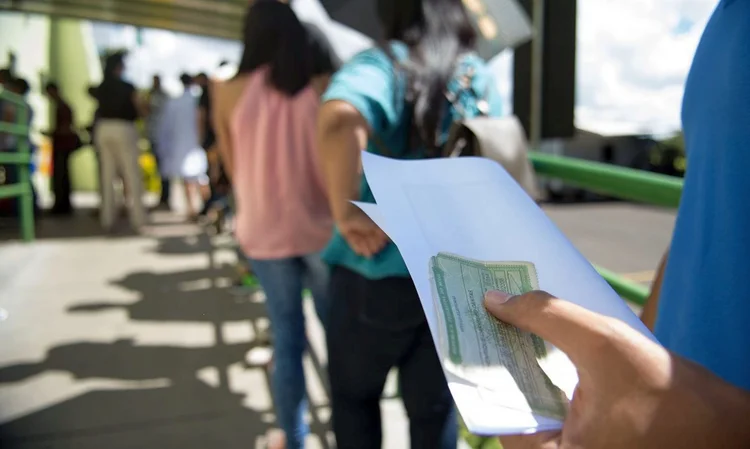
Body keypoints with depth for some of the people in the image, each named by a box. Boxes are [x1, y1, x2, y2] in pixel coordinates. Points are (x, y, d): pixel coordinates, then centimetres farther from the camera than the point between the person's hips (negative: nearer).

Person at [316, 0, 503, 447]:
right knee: (435, 403, 19)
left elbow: (340, 119, -33)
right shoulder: (482, 77, 6)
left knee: (354, 394, 21)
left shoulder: (382, 64, -11)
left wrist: (346, 212, -25)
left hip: (378, 269, -4)